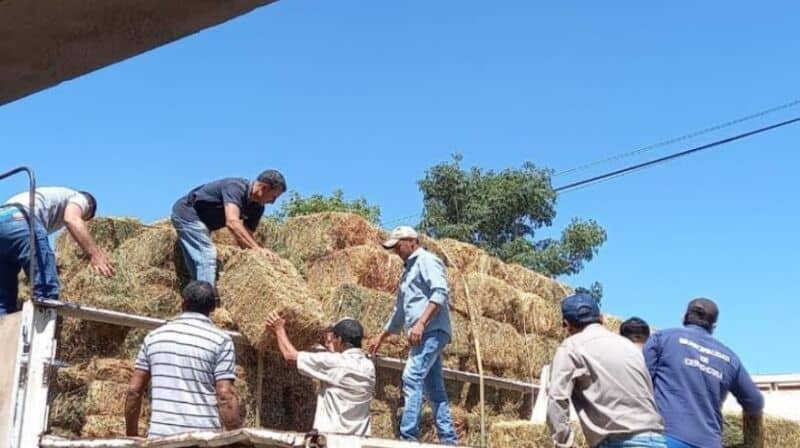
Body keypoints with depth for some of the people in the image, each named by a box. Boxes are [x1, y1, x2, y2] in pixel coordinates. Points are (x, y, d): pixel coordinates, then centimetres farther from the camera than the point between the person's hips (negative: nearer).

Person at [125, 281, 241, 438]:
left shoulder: (154, 336, 9)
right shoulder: (221, 340, -2)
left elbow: (134, 391, 10)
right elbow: (225, 396, -10)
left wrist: (131, 435, 20)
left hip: (160, 435, 3)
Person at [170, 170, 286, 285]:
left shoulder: (257, 207, -3)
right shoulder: (235, 187, -29)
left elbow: (245, 236, -2)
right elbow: (232, 222, -43)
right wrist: (258, 248, -46)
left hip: (199, 220, 10)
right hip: (186, 213, -10)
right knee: (207, 257, -21)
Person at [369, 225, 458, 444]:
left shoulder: (426, 260, -1)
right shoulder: (409, 271, 27)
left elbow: (440, 292, -18)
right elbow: (400, 311, 34)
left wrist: (421, 323, -25)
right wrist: (381, 338, 37)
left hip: (431, 331, -10)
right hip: (425, 335, 10)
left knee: (412, 379, -19)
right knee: (434, 389, 6)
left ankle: (408, 437, -22)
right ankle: (449, 439, 8)